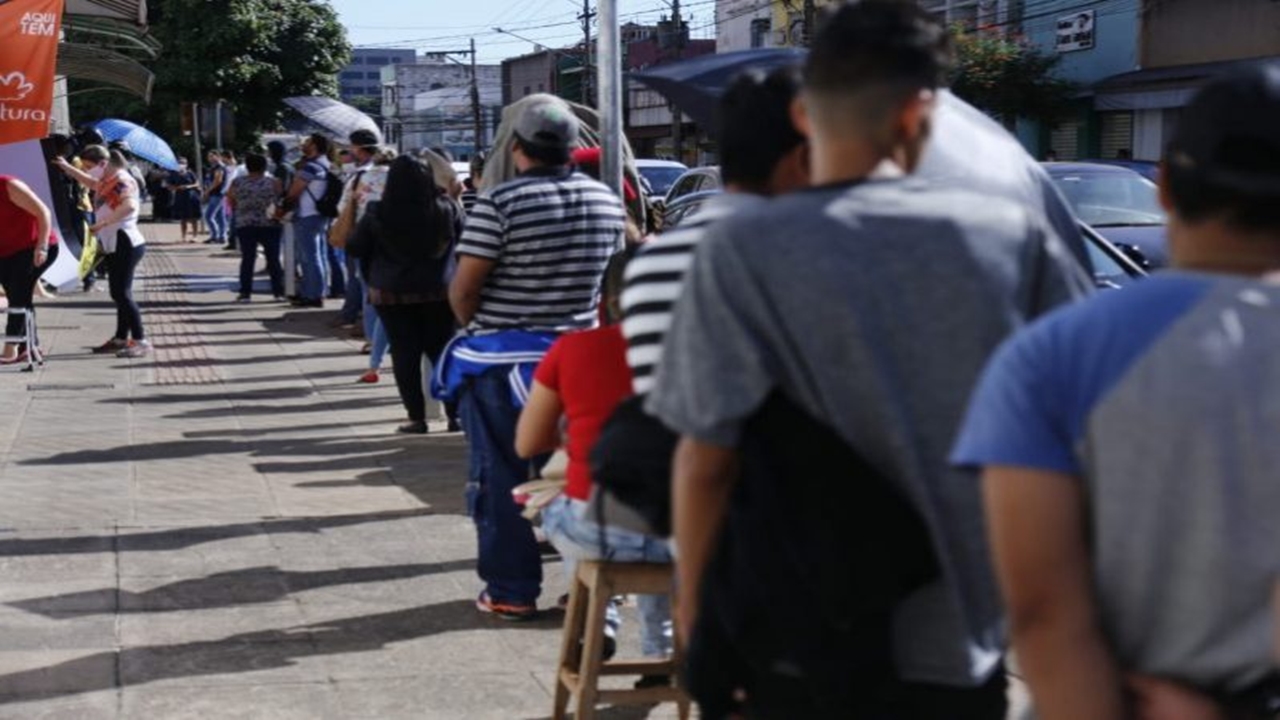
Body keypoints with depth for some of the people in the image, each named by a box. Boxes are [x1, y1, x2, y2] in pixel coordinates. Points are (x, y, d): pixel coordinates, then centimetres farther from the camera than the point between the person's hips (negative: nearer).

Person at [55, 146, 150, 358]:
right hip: (114, 245, 10)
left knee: (122, 293, -12)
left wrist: (103, 223, -36)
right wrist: (67, 167, 30)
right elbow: (89, 182, 37)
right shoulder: (107, 182, 13)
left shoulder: (121, 180, -15)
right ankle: (121, 338, 20)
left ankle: (141, 341, -11)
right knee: (118, 293, 13)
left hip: (126, 243, -10)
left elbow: (130, 205, -35)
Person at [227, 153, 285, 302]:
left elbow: (231, 202, 7)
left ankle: (245, 292, 3)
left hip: (245, 225, 1)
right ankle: (278, 291, 4)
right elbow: (282, 199, 3)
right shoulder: (273, 182, -3)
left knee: (247, 259, 5)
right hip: (270, 225, -1)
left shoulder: (236, 183, 1)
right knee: (273, 259, 4)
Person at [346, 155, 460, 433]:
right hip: (437, 293, 2)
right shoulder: (445, 209, -7)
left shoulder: (377, 215, -12)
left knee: (405, 355, 5)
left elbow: (355, 248, -2)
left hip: (392, 295, -1)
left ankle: (417, 417, 4)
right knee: (442, 351, 12)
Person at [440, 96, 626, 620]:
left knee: (500, 478, 5)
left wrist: (475, 327, 5)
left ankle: (511, 591, 10)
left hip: (499, 360, -5)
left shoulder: (500, 203, -14)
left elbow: (462, 289, -14)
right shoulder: (607, 201, 4)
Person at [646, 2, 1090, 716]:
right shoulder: (1018, 235, -5)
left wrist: (695, 604, 2)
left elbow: (706, 457, -11)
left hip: (807, 644, -1)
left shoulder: (742, 251, -12)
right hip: (966, 640, 2)